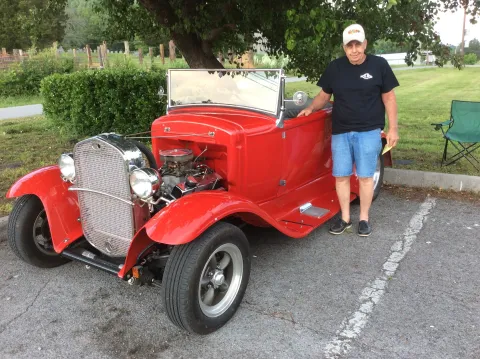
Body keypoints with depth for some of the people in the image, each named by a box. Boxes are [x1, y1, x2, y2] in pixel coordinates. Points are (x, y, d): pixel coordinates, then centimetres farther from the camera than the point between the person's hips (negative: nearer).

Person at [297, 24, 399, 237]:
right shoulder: (334, 68, 4)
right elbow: (324, 95, 14)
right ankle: (345, 218, 20)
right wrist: (311, 108, -6)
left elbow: (389, 98, 0)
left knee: (365, 176, 3)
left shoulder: (379, 65, -2)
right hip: (340, 132, 3)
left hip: (369, 132, -2)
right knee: (341, 176, 5)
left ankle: (364, 219, 18)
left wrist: (393, 128, -4)